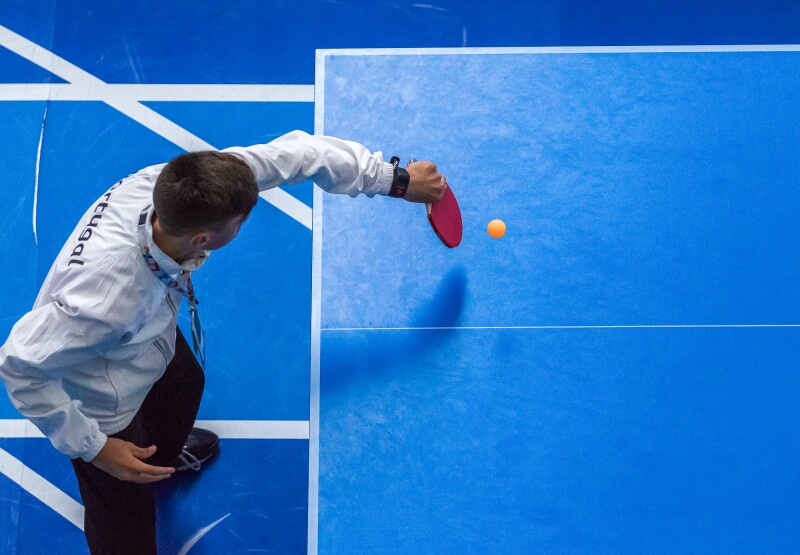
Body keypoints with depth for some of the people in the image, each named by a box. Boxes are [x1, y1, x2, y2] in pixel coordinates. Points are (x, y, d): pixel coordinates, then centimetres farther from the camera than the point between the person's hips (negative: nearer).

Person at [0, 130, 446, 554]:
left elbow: (296, 152, -22)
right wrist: (91, 448, -25)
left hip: (152, 334, 7)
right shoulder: (105, 301, -48)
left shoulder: (172, 186, -33)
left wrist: (395, 178, -14)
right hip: (103, 407, -7)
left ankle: (166, 454, 73)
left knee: (185, 386, 38)